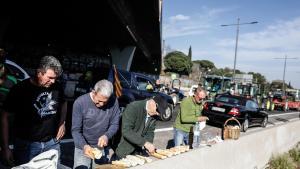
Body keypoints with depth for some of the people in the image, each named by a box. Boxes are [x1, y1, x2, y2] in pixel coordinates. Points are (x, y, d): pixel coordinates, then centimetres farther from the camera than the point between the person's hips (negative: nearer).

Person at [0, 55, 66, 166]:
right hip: (26, 144, -3)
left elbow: (63, 105, 18)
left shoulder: (56, 88, -2)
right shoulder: (20, 89, -12)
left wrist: (62, 123, 4)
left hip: (52, 142, 3)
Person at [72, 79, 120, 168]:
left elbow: (114, 124, -4)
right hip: (83, 147, -2)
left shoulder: (113, 102, -14)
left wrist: (106, 136, -22)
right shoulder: (80, 103, -18)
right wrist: (84, 146, -29)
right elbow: (76, 130, -14)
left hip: (102, 147, 2)